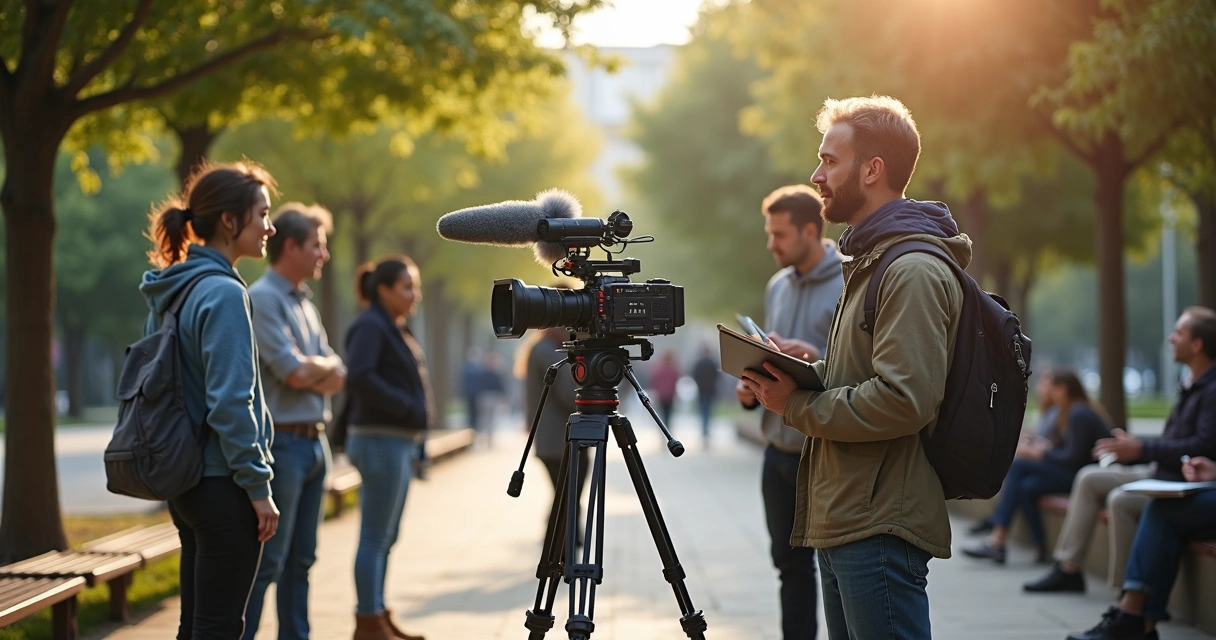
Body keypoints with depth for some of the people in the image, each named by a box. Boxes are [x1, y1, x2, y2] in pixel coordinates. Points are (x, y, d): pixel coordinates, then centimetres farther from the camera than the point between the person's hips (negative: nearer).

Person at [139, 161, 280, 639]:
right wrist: (258, 486, -15)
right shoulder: (223, 293, -16)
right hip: (223, 485, -9)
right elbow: (230, 403, -21)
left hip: (185, 482, 9)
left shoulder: (170, 293, 12)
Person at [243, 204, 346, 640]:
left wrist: (311, 372, -8)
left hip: (314, 441, 9)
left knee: (300, 559, 12)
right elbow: (296, 372, -18)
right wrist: (325, 366, 2)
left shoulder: (305, 304, 17)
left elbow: (337, 378, 11)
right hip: (282, 442, -9)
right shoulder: (262, 299, -10)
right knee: (267, 560, -9)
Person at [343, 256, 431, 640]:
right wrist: (406, 407, -21)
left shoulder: (395, 329, 17)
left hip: (399, 441, 10)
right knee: (375, 536, -5)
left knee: (386, 536, 14)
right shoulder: (370, 326, -12)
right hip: (381, 439, -10)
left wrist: (416, 421, 9)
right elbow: (359, 377, -26)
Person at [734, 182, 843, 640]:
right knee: (791, 563, 15)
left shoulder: (851, 285, -11)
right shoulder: (777, 286, 11)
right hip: (779, 449, 7)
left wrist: (816, 360, -29)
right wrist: (751, 389, 2)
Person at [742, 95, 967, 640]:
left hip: (880, 530, -11)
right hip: (841, 523, 11)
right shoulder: (872, 261, 20)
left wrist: (798, 407, -13)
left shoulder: (914, 270, -14)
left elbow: (905, 400, -23)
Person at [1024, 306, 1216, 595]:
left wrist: (1142, 449, -23)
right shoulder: (1193, 388, 16)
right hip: (1160, 473, 11)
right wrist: (1129, 449, 6)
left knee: (1120, 500, -31)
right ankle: (1068, 568, 9)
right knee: (1089, 478, 10)